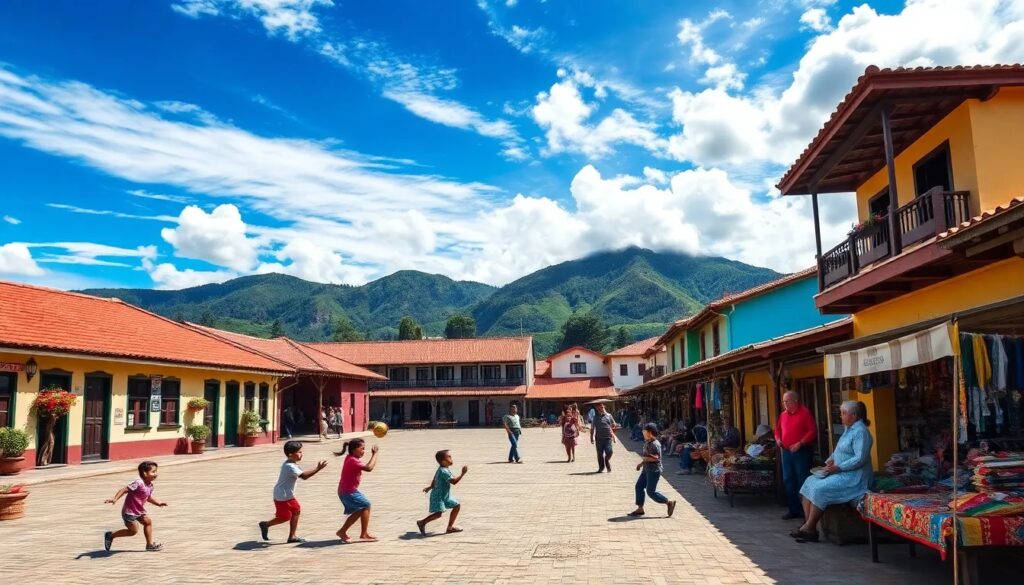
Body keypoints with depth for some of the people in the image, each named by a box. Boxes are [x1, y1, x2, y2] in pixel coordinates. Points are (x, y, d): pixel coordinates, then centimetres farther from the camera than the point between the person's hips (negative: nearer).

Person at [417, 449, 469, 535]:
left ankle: (450, 527, 17)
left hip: (445, 496, 11)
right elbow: (454, 481, -31)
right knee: (439, 513, -18)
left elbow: (434, 479, 22)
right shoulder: (444, 471, -25)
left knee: (457, 506, 10)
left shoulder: (441, 469, 7)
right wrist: (463, 473, -26)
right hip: (438, 496, -11)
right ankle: (422, 522, 4)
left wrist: (430, 487, 36)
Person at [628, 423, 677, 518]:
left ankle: (669, 502, 7)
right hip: (647, 469, 10)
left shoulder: (655, 444, -21)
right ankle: (640, 508, 14)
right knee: (639, 486, 8)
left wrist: (644, 458, -15)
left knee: (651, 491, -6)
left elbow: (655, 458, -28)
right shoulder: (647, 442, 10)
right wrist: (641, 464, 16)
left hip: (654, 470, -10)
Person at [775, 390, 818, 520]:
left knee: (802, 481, -4)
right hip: (786, 452, 7)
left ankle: (805, 510, 5)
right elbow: (778, 429, 22)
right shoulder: (783, 414, 11)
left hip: (802, 452, -7)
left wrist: (800, 443, -22)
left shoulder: (805, 413, -10)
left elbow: (813, 431, -15)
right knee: (788, 481, 9)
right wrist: (778, 438, 3)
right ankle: (793, 509, 18)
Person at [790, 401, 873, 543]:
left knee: (820, 489, -24)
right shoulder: (848, 429, 15)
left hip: (853, 477, -10)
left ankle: (809, 528, -14)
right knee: (810, 482, -4)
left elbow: (860, 459, -23)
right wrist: (831, 460, 7)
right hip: (840, 473, 10)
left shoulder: (860, 432, -14)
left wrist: (838, 467, -21)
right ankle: (808, 523, -11)